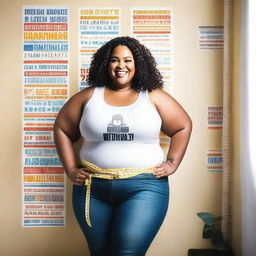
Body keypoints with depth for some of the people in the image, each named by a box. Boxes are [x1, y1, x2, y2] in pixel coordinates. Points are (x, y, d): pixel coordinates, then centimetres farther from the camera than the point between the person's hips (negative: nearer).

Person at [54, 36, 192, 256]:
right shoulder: (88, 96, 7)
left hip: (144, 187, -2)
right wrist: (71, 170, 6)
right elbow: (62, 129, 13)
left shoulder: (153, 97, 5)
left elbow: (183, 127, 12)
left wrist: (172, 163, 2)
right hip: (93, 189, 2)